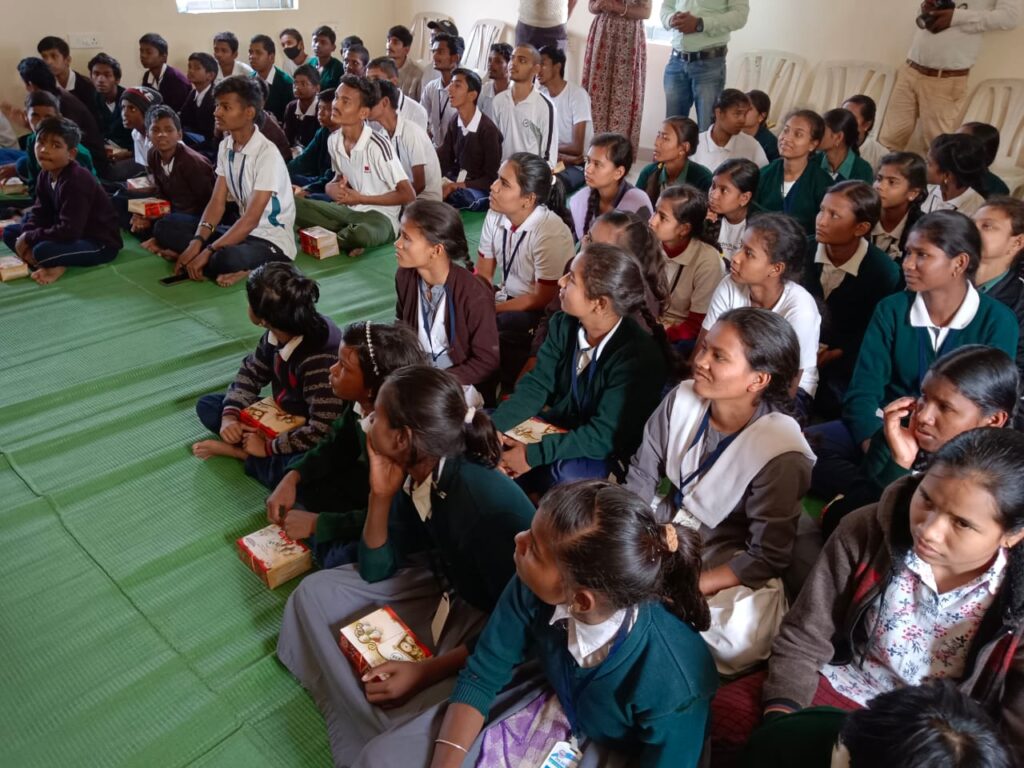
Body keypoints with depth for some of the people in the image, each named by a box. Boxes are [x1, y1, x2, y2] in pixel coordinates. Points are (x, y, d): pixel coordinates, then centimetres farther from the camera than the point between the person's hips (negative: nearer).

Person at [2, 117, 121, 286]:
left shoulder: (76, 181, -25)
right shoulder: (46, 175, 3)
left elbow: (69, 230, -29)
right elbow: (40, 213, 7)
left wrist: (29, 238, -20)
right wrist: (25, 236, -12)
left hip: (101, 243, -10)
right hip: (72, 234, 10)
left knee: (42, 251, -33)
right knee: (10, 232, 9)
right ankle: (53, 265, -8)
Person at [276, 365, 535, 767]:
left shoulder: (488, 502, -33)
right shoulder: (414, 476, -10)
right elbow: (375, 570, 1)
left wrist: (429, 671, -23)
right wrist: (381, 494, -13)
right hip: (446, 593, 9)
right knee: (316, 591, 10)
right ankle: (364, 725, 4)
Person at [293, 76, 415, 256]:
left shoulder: (377, 146, -19)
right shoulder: (334, 140, 1)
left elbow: (408, 195, -17)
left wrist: (361, 198, -16)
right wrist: (333, 189, -7)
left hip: (380, 216, -6)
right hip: (348, 210, 6)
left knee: (360, 235, -40)